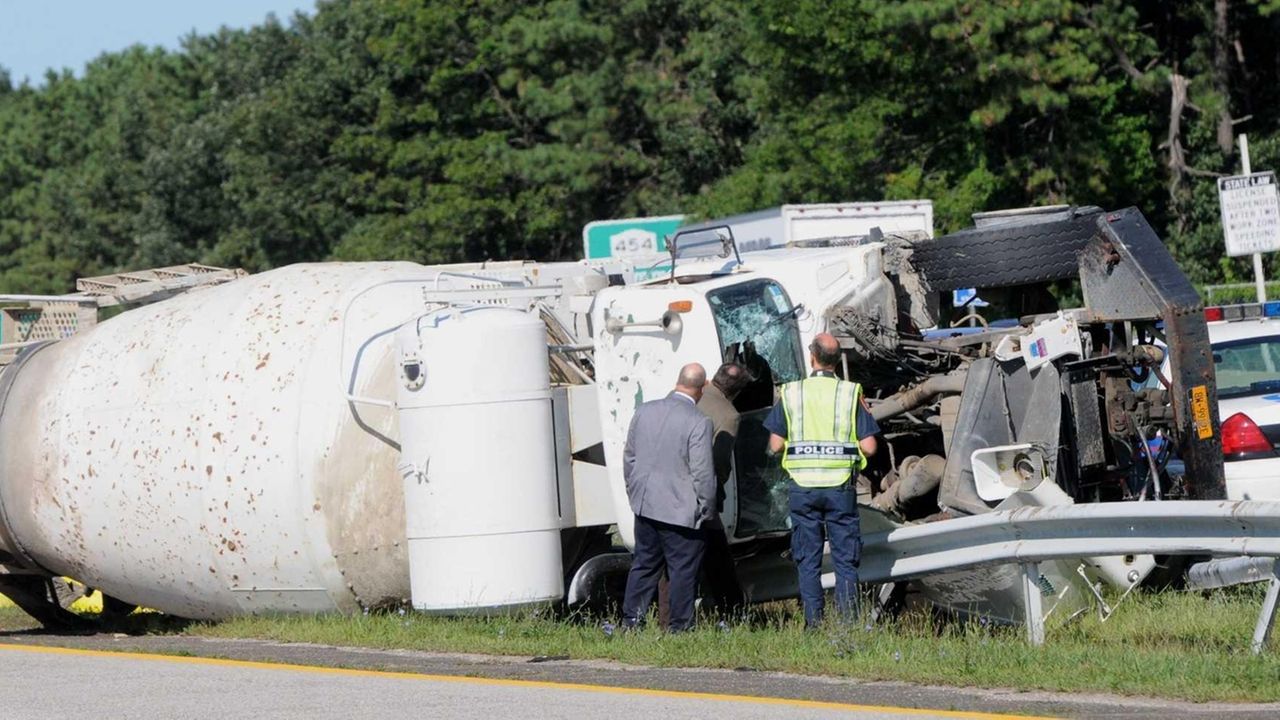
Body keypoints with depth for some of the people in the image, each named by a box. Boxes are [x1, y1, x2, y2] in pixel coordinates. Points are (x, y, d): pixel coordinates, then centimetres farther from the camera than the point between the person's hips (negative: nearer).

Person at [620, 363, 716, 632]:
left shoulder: (644, 411, 2)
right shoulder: (698, 423, -17)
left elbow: (629, 458, 11)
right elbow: (703, 474, -15)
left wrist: (635, 494, 21)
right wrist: (705, 511, -3)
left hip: (645, 508, 6)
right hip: (681, 510, -6)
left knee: (644, 564, 18)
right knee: (683, 569, 6)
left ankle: (630, 620, 21)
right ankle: (679, 626, 12)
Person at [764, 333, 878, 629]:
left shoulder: (790, 394, 0)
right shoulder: (851, 394, -3)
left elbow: (775, 445, -1)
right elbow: (868, 447, -6)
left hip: (802, 486, 1)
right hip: (840, 486, -1)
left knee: (807, 560, 8)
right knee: (845, 559, 5)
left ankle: (813, 624, 5)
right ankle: (849, 623, -1)